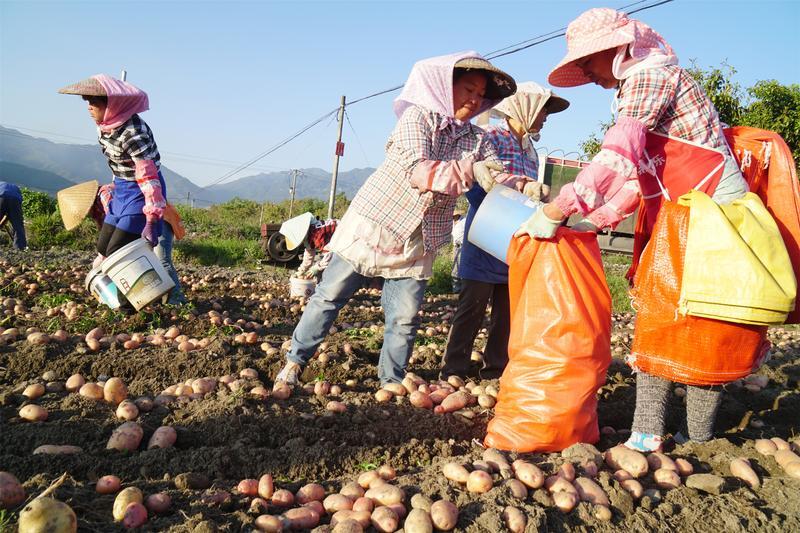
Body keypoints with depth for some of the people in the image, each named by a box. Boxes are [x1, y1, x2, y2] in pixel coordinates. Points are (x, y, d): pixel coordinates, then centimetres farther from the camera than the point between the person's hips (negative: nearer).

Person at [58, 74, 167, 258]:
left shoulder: (132, 132, -28)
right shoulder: (105, 123, -1)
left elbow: (148, 176, -31)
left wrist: (151, 220, -33)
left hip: (140, 192, -9)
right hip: (121, 190, 9)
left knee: (115, 253, -11)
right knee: (103, 248, 13)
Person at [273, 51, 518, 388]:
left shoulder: (476, 139, 6)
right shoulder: (418, 116, -9)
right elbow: (417, 171, -23)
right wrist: (469, 170, -33)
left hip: (417, 241, 4)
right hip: (375, 222, -4)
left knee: (405, 319, 2)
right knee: (330, 295, 4)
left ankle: (392, 382, 19)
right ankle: (295, 361, 18)